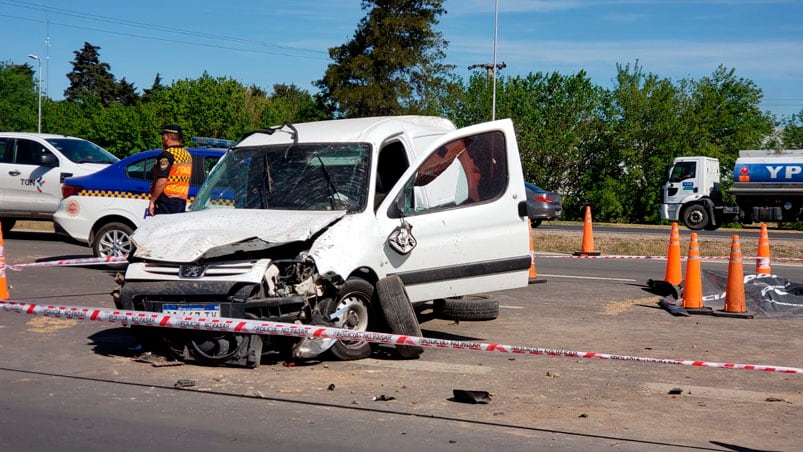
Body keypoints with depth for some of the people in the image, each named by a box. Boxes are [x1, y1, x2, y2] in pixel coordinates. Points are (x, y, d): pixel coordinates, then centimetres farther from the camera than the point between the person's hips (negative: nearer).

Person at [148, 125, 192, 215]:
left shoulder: (167, 155, -12)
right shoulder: (187, 155, 14)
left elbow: (161, 182, -19)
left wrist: (152, 201, -15)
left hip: (167, 201, -8)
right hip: (182, 202, 8)